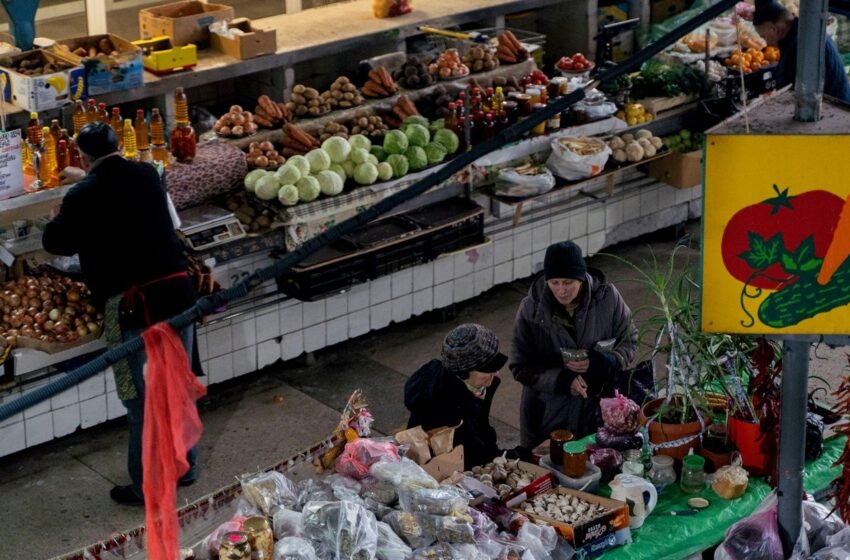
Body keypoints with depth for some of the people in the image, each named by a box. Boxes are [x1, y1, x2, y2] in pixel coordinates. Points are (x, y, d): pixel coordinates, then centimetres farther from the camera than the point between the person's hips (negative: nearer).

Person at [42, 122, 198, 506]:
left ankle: (146, 487, 15)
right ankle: (184, 467, 34)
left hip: (134, 306, -5)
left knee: (143, 402, 5)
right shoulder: (147, 176, 7)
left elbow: (55, 242, 6)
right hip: (178, 292, 5)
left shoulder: (85, 195, -9)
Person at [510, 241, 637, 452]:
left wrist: (601, 362, -19)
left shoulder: (607, 297, -12)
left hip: (597, 410, 1)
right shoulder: (532, 309, -13)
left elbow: (629, 340, 0)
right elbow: (520, 367, -8)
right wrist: (561, 380, -23)